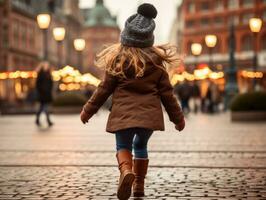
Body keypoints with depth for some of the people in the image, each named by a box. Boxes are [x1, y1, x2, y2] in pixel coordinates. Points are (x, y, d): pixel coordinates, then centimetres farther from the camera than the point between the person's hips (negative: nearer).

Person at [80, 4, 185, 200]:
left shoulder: (118, 58, -7)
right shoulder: (156, 60, -1)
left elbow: (105, 88, -3)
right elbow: (166, 92, 2)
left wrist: (88, 110, 10)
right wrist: (178, 117, 13)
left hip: (124, 113, -2)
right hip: (149, 113, 3)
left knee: (123, 146, 8)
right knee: (141, 146, 22)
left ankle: (126, 171, -24)